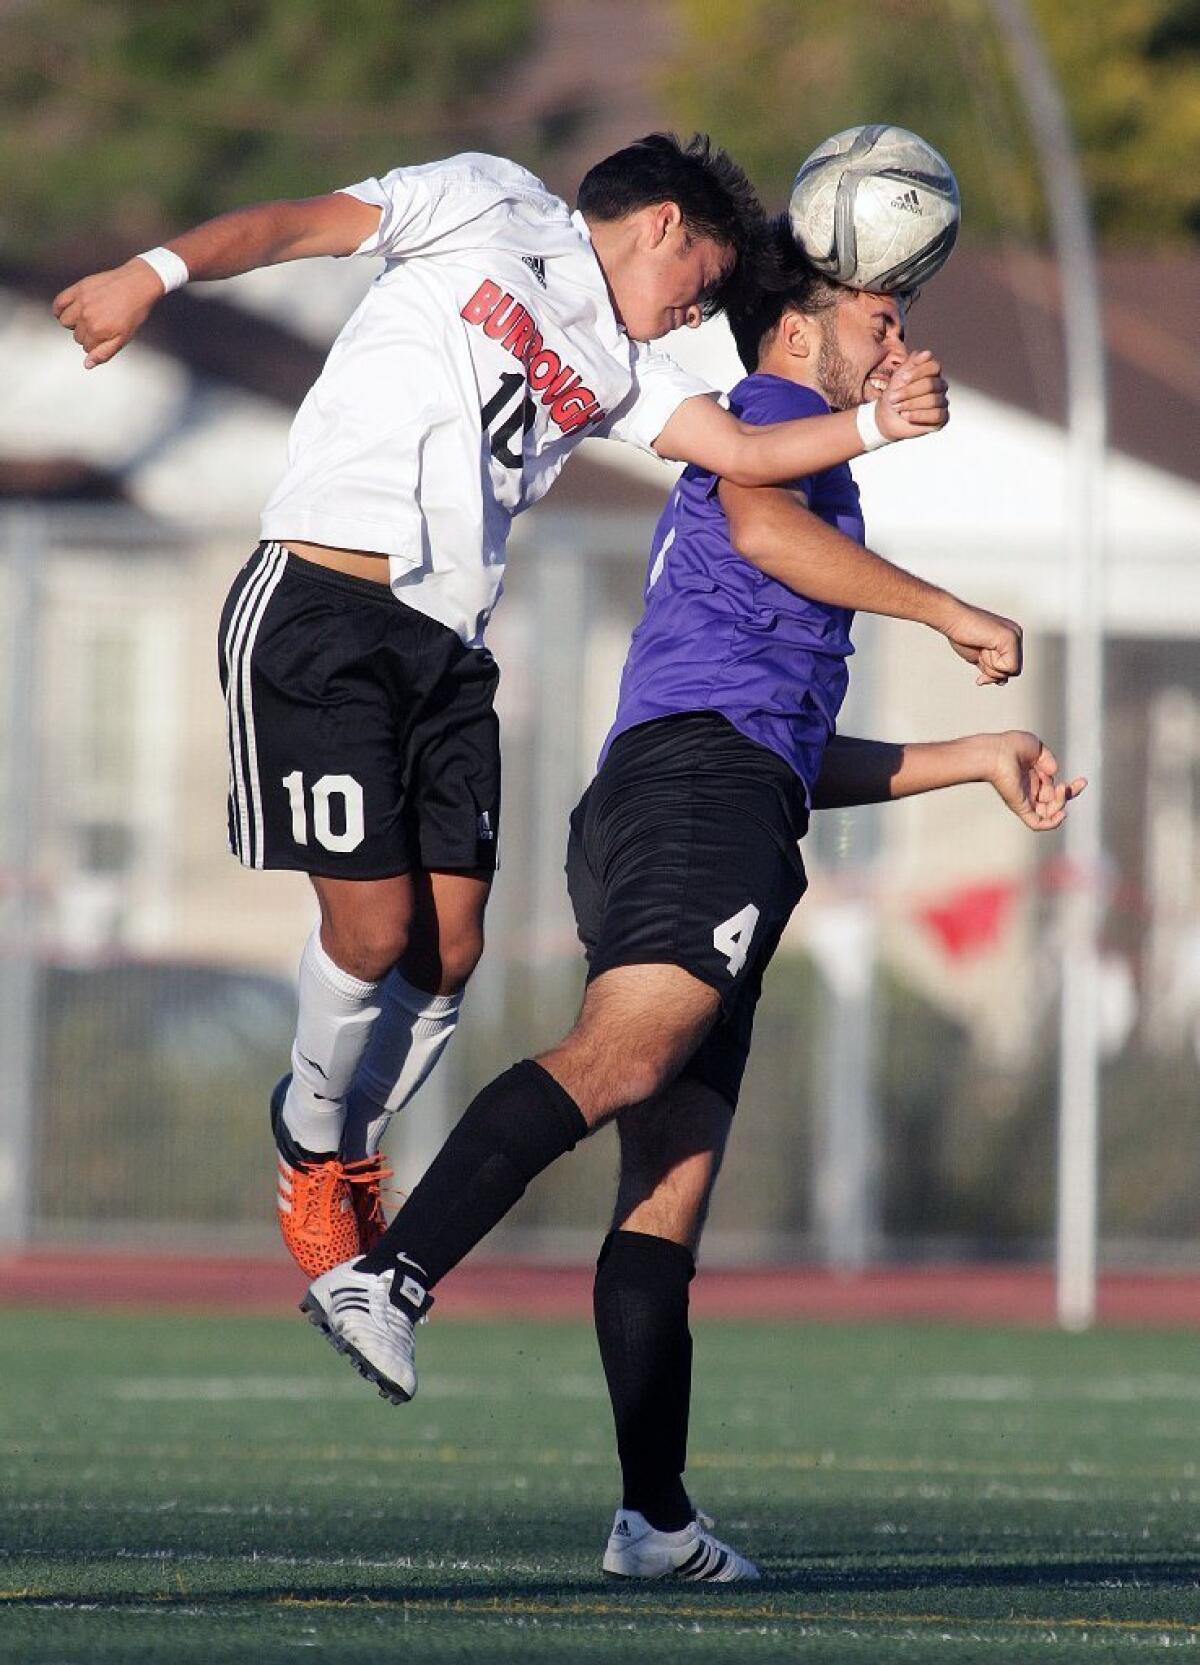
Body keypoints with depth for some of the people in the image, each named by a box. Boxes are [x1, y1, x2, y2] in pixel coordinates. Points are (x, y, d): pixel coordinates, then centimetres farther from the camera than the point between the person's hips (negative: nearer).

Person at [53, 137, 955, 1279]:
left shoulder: (620, 367, 20)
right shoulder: (490, 208, 4)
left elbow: (742, 452, 9)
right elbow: (298, 225, -3)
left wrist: (878, 420, -8)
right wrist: (155, 273, -19)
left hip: (451, 649, 7)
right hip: (318, 616, -7)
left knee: (449, 950, 0)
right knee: (374, 927, -9)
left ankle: (355, 1153, 25)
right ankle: (309, 1144, 17)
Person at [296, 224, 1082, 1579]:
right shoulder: (775, 407, 13)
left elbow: (798, 760, 43)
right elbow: (763, 523, -13)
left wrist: (979, 758, 44)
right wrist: (946, 610, -7)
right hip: (703, 772, -10)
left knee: (673, 1172, 2)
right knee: (628, 1053, -30)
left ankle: (654, 1515, -4)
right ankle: (389, 1276, -47)